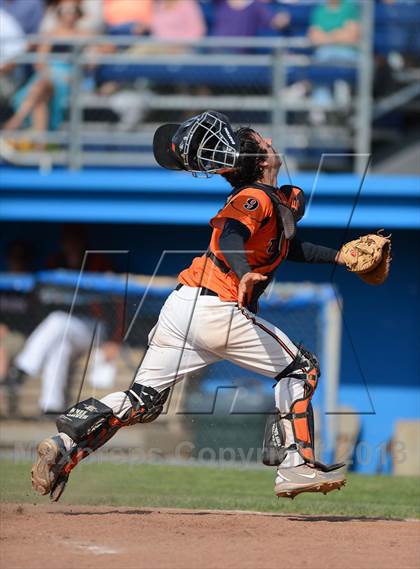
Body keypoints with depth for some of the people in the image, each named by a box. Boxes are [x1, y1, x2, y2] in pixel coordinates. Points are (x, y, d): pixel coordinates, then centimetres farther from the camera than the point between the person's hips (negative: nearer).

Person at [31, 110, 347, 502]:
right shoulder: (256, 199, -10)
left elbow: (287, 248, 34)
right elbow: (231, 235, -30)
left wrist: (337, 256, 27)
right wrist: (243, 274, -48)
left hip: (181, 307, 9)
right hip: (218, 311, -9)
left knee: (142, 400, 8)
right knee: (301, 368, 5)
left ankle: (65, 444, -8)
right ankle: (296, 466, 0)